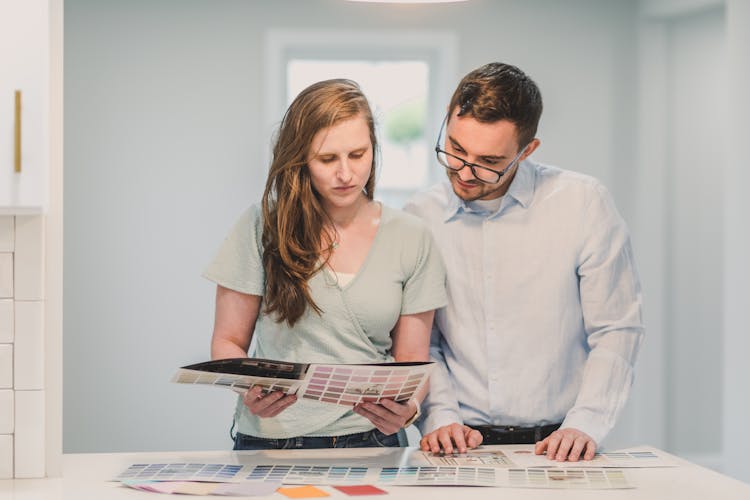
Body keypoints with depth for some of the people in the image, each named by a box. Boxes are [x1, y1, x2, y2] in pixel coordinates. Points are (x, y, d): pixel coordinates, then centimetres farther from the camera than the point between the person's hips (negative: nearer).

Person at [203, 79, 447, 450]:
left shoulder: (411, 238, 7)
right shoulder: (263, 226, 3)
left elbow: (413, 360, 10)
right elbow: (228, 342, 8)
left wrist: (408, 408, -12)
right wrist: (251, 390, -14)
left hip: (370, 442, 1)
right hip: (271, 438, -1)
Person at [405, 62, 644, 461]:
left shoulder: (583, 203, -1)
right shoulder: (418, 218, 6)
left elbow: (616, 330, 2)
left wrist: (585, 424, -9)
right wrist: (439, 416, -3)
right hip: (460, 447, 2)